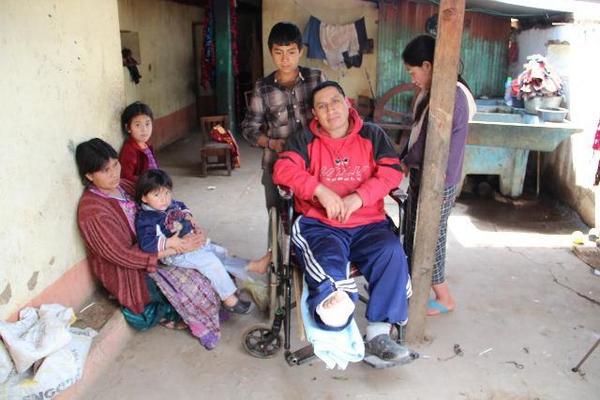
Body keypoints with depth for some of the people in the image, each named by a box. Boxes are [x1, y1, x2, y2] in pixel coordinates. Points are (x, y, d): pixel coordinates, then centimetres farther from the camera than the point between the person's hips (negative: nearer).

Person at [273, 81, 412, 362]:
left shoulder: (371, 135, 13)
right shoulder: (306, 140, 11)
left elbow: (392, 171, 1)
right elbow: (282, 170, -5)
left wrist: (358, 198, -14)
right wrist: (321, 190, -18)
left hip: (367, 225, 1)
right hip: (320, 225, -1)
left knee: (391, 253, -27)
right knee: (328, 264, -33)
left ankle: (378, 334, -19)